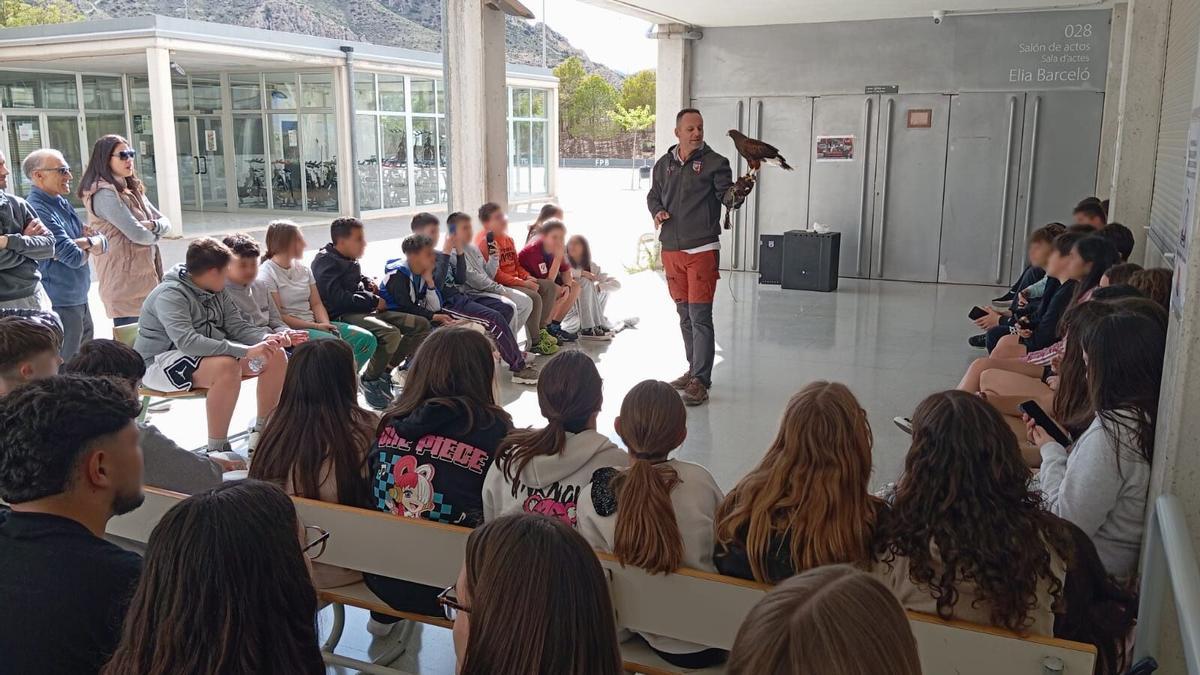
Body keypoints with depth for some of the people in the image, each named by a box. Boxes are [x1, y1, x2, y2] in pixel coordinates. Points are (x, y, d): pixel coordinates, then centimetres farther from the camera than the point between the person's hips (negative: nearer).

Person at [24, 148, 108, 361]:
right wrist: (89, 248, 0)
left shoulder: (63, 204, 12)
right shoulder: (37, 209, -17)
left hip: (80, 301, 9)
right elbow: (74, 257, -21)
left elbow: (104, 242, 9)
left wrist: (86, 242, -13)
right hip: (60, 305, -9)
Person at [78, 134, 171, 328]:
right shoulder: (104, 194, -11)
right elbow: (138, 234, -19)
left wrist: (152, 225, -9)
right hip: (126, 283, -8)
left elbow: (167, 224, 13)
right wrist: (155, 234, 3)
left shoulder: (133, 190, 17)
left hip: (147, 276, 8)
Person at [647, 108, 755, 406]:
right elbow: (653, 196, 22)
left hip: (702, 250, -5)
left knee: (700, 317, -8)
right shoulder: (664, 164, 10)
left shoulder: (715, 162, -3)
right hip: (671, 249, 5)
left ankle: (700, 381, -4)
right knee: (684, 314, 14)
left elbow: (727, 197, -12)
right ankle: (694, 370, 27)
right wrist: (657, 211, 1)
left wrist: (737, 192, -34)